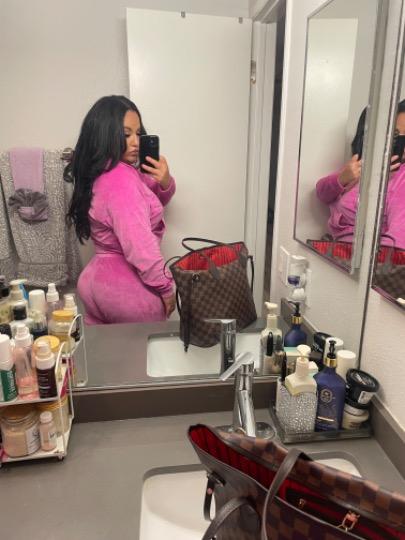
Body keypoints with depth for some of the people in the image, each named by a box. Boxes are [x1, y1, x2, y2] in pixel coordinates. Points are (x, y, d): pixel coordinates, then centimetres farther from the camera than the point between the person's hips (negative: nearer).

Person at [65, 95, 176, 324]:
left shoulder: (103, 173, 8)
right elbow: (139, 246, -28)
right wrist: (166, 288, -16)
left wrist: (165, 182, -7)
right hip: (129, 290, -9)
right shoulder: (120, 178, -23)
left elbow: (154, 201, 16)